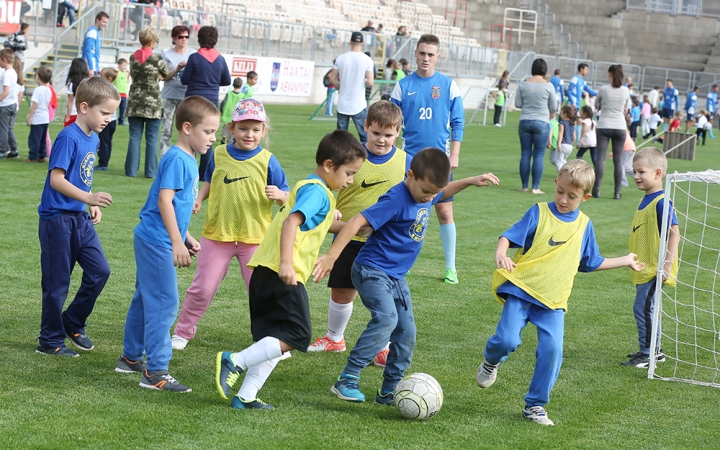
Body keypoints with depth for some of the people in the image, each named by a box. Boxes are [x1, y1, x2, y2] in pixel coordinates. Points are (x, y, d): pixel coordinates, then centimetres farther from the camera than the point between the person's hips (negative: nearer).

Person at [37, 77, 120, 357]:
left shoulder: (93, 138, 8)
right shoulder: (68, 138, -18)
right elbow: (56, 180, -25)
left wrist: (93, 206, 8)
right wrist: (89, 198, -34)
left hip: (80, 218, 8)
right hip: (57, 219, -8)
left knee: (100, 271, 4)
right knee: (57, 283, 2)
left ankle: (73, 324, 21)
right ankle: (50, 341, 15)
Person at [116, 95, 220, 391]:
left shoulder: (188, 160, 14)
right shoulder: (177, 159, -17)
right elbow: (164, 200, -23)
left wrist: (185, 237, 25)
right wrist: (177, 242, -23)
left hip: (153, 241, 10)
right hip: (157, 241, -10)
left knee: (146, 299, 18)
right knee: (164, 302, -9)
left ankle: (131, 357, 30)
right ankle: (156, 371, -7)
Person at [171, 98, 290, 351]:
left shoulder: (267, 161, -6)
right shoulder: (218, 155, 1)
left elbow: (286, 198, -3)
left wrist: (278, 195, -25)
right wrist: (198, 199, -1)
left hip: (255, 238, -2)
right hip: (217, 235, 2)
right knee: (203, 288, 9)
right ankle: (183, 332, 26)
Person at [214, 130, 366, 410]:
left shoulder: (306, 187, 22)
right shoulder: (317, 192, -9)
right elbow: (291, 222, -25)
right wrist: (286, 263, -33)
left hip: (265, 271, 10)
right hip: (282, 274, -10)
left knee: (273, 340, 13)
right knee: (296, 336, -9)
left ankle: (245, 397, 11)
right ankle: (234, 362, -12)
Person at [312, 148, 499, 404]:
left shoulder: (426, 194, 3)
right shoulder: (396, 200, -24)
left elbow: (443, 193, 29)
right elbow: (357, 222, -29)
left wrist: (471, 181, 19)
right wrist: (331, 256, -34)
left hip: (396, 277, 9)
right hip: (371, 271, -9)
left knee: (407, 333, 6)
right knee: (387, 318, -28)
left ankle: (389, 392, 18)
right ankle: (347, 381, -25)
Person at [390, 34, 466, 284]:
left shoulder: (448, 85, 0)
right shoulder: (403, 86, 2)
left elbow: (458, 123, 3)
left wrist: (454, 155, -4)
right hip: (409, 157, 1)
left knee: (445, 211, -1)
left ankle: (450, 267, 7)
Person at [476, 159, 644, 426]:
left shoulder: (584, 226, 10)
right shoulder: (539, 213, -1)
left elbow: (591, 263, 23)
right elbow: (509, 236, -7)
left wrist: (625, 261, 28)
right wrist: (501, 254, -28)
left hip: (553, 301, 3)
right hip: (521, 289, -3)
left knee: (552, 349, -12)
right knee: (508, 340, -17)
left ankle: (535, 405, 5)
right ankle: (491, 362, 21)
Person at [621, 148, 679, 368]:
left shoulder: (661, 202, -18)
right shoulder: (645, 201, 10)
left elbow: (674, 234, -23)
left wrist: (667, 266, -26)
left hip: (654, 270, -9)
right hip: (643, 269, 9)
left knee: (643, 308, -8)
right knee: (646, 309, 16)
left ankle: (647, 355, 1)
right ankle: (654, 351, 27)